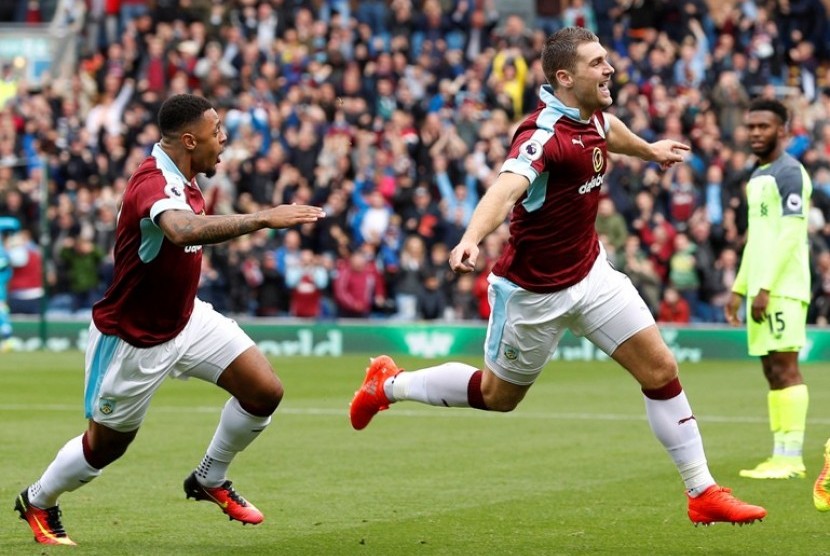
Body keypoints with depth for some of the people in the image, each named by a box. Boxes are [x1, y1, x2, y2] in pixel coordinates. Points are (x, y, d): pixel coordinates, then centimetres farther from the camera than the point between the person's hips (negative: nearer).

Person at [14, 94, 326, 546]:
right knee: (107, 444, 10)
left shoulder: (179, 178, -3)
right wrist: (263, 218, -57)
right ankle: (37, 501, 39)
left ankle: (210, 480, 18)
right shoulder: (154, 183, -32)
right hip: (133, 340, -8)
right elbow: (184, 230, -57)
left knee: (265, 391, -5)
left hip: (185, 318, 8)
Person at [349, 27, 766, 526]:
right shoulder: (544, 135, -29)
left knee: (661, 370, -3)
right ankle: (388, 384, 37)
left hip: (590, 271, 7)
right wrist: (471, 239, -66)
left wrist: (649, 150, 45)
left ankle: (703, 492, 6)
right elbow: (506, 188, -48)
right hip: (535, 292, -7)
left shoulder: (592, 115, -2)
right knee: (498, 395, 14)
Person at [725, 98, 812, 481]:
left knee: (784, 366, -11)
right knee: (771, 370, 7)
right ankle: (780, 455, 8)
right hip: (760, 288, 9)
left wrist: (766, 288, -20)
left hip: (782, 289, -9)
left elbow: (791, 234, -16)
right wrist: (739, 289, 20)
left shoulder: (788, 173, -9)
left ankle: (791, 458, -12)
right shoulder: (757, 177, 19)